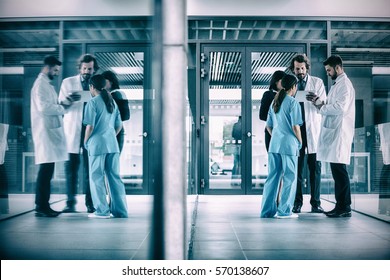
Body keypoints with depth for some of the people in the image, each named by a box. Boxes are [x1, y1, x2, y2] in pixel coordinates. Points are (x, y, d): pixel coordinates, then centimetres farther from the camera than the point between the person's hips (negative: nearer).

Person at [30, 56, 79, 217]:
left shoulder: (47, 84, 21)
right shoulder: (41, 84, -9)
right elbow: (44, 107, -20)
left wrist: (65, 102, 5)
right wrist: (63, 107, -10)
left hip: (51, 131, 10)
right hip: (45, 132, -10)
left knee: (47, 170, 10)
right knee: (45, 169, -9)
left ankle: (44, 205, 14)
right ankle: (41, 207, -5)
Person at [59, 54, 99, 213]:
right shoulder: (68, 82, 9)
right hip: (73, 131, 0)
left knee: (90, 167, -1)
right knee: (71, 166, -2)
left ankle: (90, 203, 4)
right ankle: (71, 202, 4)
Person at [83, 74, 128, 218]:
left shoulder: (93, 103, -7)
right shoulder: (112, 102, 12)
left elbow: (90, 126, -12)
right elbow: (119, 125, 13)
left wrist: (85, 142, 1)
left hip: (97, 144, -6)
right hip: (113, 144, 6)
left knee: (97, 178, 4)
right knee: (115, 177, 9)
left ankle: (102, 211, 5)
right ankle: (120, 210, 11)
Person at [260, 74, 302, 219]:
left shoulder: (274, 102, 12)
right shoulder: (293, 103, -8)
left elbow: (268, 126, 16)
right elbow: (295, 126, -11)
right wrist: (300, 142, 2)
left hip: (274, 145, 6)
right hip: (289, 145, -6)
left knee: (272, 177, 9)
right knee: (289, 178, 3)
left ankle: (267, 210, 11)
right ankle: (284, 210, 5)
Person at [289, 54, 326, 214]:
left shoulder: (317, 82, 9)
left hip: (313, 130, -1)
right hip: (296, 130, 1)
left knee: (315, 167, -1)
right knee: (297, 168, 2)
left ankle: (315, 203, 4)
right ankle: (297, 202, 9)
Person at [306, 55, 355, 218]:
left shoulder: (344, 84, -8)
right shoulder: (337, 84, 21)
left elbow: (341, 107, -21)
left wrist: (321, 106, -9)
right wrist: (319, 101, 9)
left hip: (339, 133, -10)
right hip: (332, 132, 10)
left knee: (339, 170, -7)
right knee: (337, 171, 10)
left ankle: (344, 208, -3)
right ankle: (340, 206, 15)